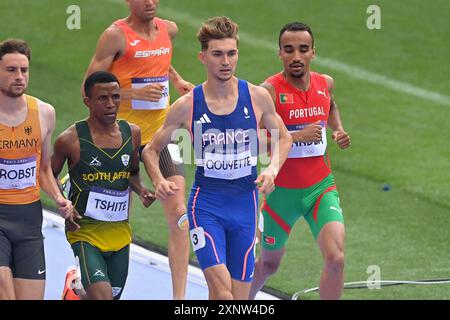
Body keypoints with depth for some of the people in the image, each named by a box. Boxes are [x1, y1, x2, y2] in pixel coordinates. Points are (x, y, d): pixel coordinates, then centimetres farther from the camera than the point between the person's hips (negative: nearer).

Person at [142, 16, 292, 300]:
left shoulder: (257, 97, -1)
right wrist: (159, 181, -11)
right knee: (221, 290, -20)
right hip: (206, 204, -2)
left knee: (239, 294, 5)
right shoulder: (187, 106, -4)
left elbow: (284, 138, 15)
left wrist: (272, 170, -4)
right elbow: (152, 149, 8)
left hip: (245, 204, 2)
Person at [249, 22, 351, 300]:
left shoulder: (325, 83, 0)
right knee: (269, 264, 17)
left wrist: (339, 130, 8)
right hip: (283, 192, -3)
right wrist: (297, 136, -33)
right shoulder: (270, 91, -17)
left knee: (336, 259, -18)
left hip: (321, 188, 3)